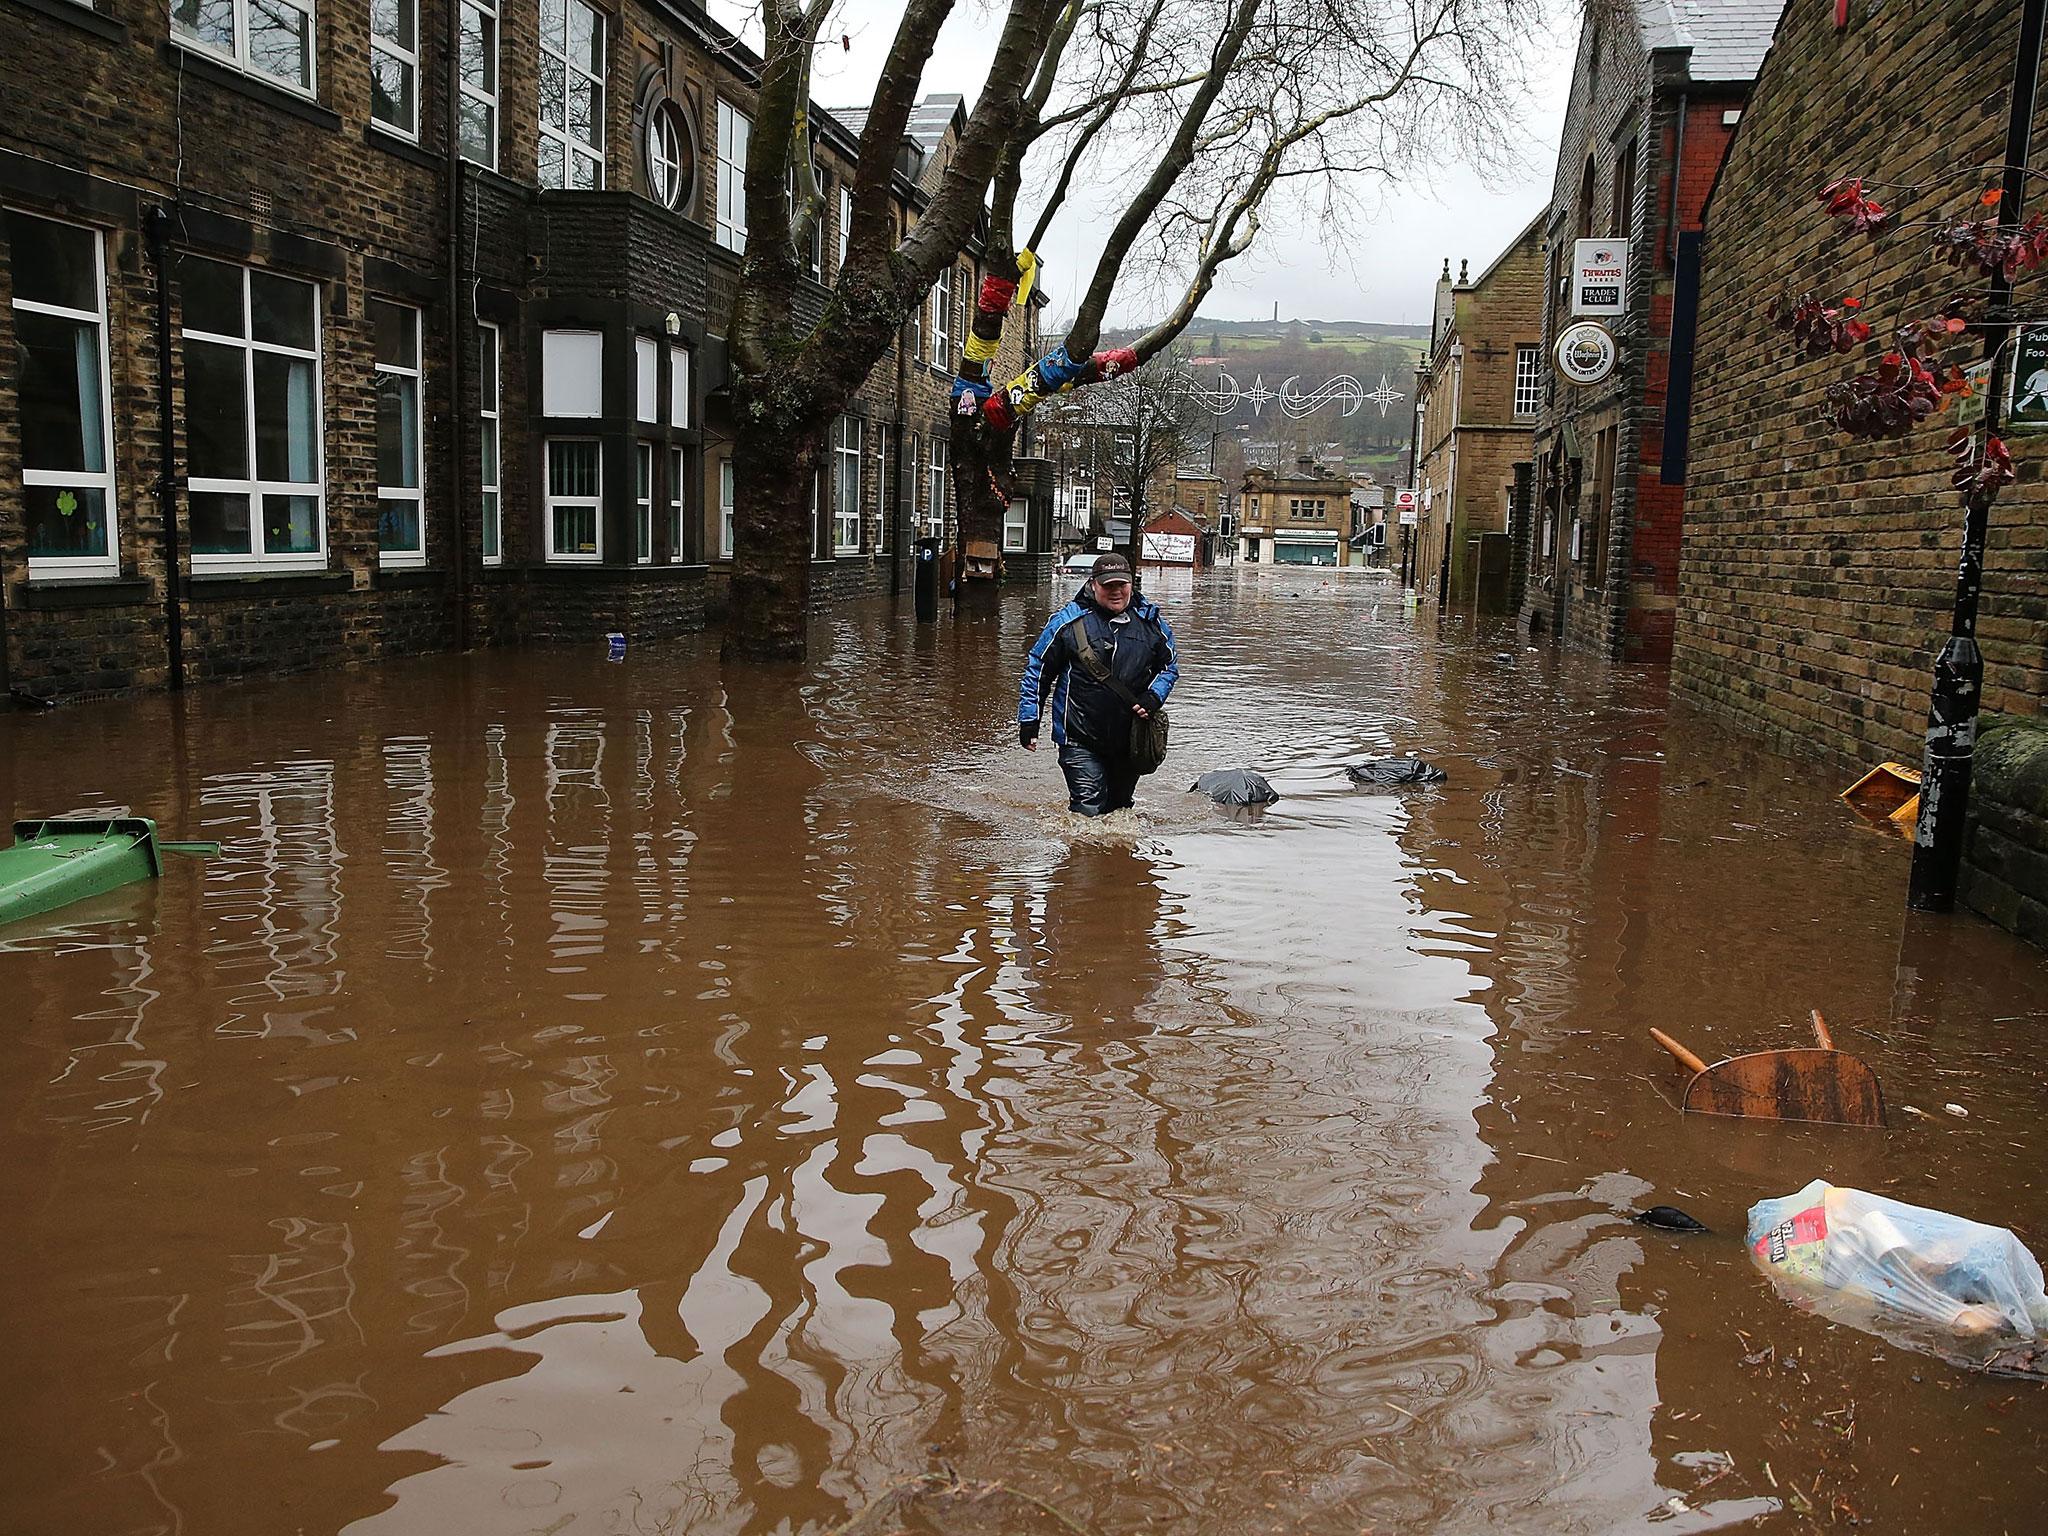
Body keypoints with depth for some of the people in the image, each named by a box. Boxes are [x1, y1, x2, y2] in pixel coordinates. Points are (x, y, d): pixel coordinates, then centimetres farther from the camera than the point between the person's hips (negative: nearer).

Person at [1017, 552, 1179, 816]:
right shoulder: (1068, 621, -6)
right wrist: (1028, 720, -1)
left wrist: (1153, 697, -4)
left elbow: (1170, 665, 17)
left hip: (1130, 740, 4)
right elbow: (1037, 669, 2)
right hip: (1080, 740, -4)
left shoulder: (1150, 622, 3)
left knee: (1120, 808, 18)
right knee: (1089, 810, -15)